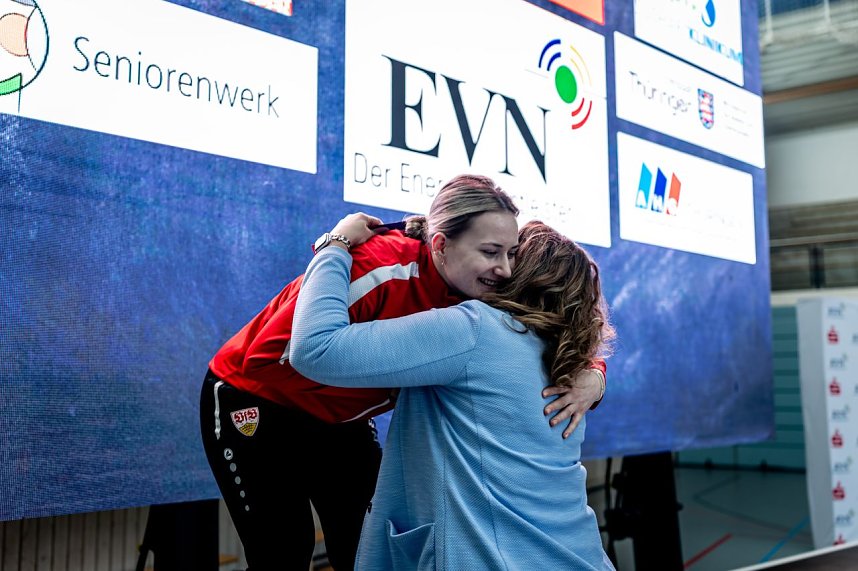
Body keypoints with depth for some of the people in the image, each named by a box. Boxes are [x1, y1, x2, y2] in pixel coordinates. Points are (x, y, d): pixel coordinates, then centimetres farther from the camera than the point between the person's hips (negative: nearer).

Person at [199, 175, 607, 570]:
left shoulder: (480, 297, -16)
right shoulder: (378, 268, -35)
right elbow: (263, 357, -30)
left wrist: (592, 378, -30)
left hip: (340, 420, 6)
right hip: (255, 404, -5)